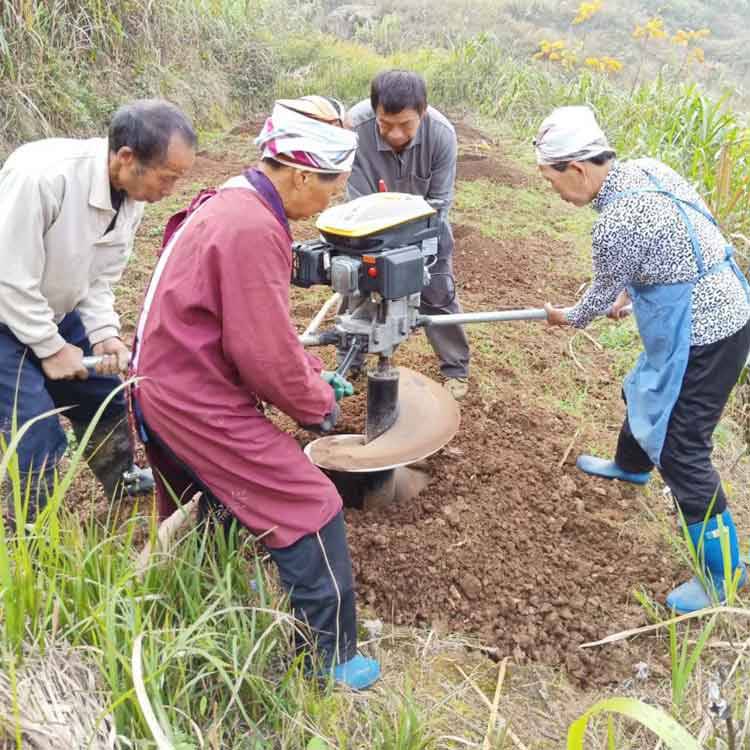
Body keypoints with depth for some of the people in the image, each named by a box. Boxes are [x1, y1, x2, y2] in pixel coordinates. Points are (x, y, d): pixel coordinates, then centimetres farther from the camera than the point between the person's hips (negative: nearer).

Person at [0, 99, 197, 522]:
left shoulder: (132, 195, -9)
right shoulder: (44, 175, -35)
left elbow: (99, 276, 0)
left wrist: (104, 335, -14)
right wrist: (51, 348, -20)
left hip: (53, 312, 7)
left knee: (107, 397, 16)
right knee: (40, 437, -8)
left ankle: (124, 483, 42)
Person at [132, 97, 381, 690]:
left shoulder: (230, 204, 9)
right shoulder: (253, 230, -25)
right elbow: (264, 352, -23)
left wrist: (315, 374, 14)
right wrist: (318, 405, -7)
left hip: (165, 389, 10)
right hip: (201, 403, -10)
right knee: (311, 511, -2)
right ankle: (329, 658, 11)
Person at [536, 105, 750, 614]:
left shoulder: (616, 223, -27)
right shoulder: (646, 168, 0)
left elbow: (604, 292, -9)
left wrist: (571, 318, 12)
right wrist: (629, 292, 26)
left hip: (702, 337, -10)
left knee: (681, 452, -2)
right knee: (645, 392, 29)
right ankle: (631, 466, 58)